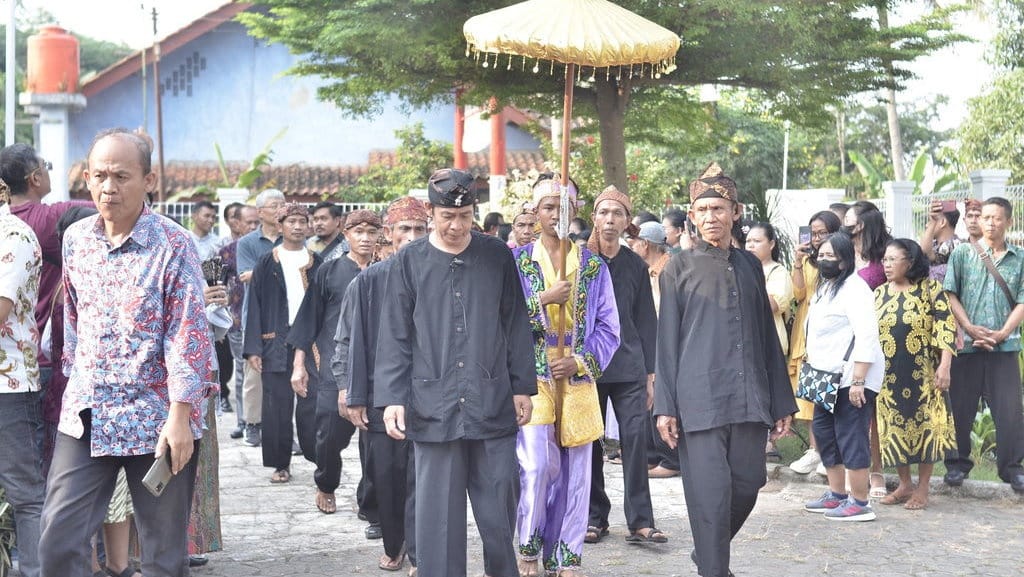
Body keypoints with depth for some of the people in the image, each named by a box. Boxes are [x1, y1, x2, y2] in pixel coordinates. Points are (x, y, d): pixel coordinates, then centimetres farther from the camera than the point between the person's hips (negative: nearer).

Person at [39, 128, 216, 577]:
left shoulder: (174, 246, -11)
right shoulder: (75, 238, 5)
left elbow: (187, 334, -13)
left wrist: (180, 417, -17)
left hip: (156, 420, -4)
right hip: (85, 416, 4)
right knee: (58, 539, -1)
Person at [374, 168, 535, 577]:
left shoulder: (498, 257, 6)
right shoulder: (409, 262, 3)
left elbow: (516, 326, 10)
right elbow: (394, 337, 3)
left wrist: (522, 386, 7)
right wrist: (391, 398, -3)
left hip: (494, 404, 1)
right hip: (433, 405, -1)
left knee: (498, 507, 7)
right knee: (438, 511, 2)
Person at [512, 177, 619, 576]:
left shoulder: (594, 266, 8)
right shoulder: (517, 261, 4)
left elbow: (608, 328, 6)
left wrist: (580, 361, -8)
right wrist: (542, 301, -15)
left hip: (577, 381, 2)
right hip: (532, 379, -2)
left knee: (574, 473, 3)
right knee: (538, 466, -12)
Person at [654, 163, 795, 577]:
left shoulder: (750, 265, 14)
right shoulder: (680, 267, 4)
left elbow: (767, 336, 15)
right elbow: (667, 339, 2)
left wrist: (781, 402, 13)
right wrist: (665, 406, -4)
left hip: (749, 398, 4)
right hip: (700, 399, -4)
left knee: (747, 485, 7)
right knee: (710, 492, -5)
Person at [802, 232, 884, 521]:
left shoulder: (854, 288, -14)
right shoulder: (825, 287, 17)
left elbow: (867, 337, -21)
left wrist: (857, 381, -25)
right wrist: (814, 366, 19)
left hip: (851, 378, -10)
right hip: (829, 377, 10)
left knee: (851, 438, -6)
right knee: (824, 432, 16)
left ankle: (860, 503, 1)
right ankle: (836, 494, 27)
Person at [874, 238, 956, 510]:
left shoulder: (930, 288, -4)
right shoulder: (880, 293, 8)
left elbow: (945, 328, -8)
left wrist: (944, 367, -15)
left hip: (923, 374, -4)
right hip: (889, 375, 4)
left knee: (925, 427, 1)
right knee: (895, 427, 7)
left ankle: (922, 489, 11)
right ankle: (905, 485, 20)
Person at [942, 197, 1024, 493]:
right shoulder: (962, 253, 6)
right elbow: (949, 294, 0)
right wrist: (970, 328, -11)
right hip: (965, 345, 0)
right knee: (960, 408, 5)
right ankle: (957, 464, 17)